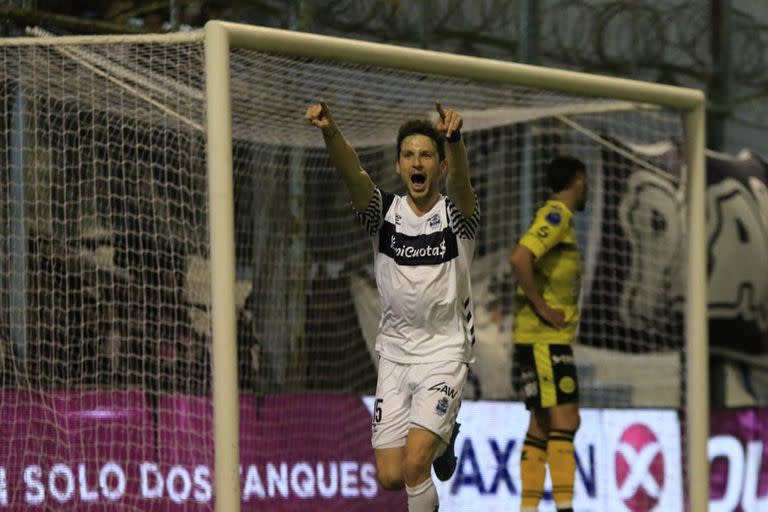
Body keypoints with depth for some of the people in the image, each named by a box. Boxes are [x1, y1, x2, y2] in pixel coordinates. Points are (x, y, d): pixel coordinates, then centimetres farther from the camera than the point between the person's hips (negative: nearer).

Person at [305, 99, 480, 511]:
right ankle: (441, 439, 34)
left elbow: (460, 180, -31)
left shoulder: (456, 215, -7)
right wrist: (330, 132, -43)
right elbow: (352, 174, -21)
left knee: (414, 464, -20)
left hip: (444, 354, -3)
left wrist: (454, 138, -53)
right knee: (390, 477, 3)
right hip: (394, 353, 3)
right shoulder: (384, 212, -1)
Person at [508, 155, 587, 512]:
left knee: (542, 426, 8)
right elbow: (519, 258, -26)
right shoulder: (555, 216, -11)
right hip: (544, 338, -10)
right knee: (564, 420, -14)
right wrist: (542, 308, -19)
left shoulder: (559, 219, 19)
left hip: (550, 339, 10)